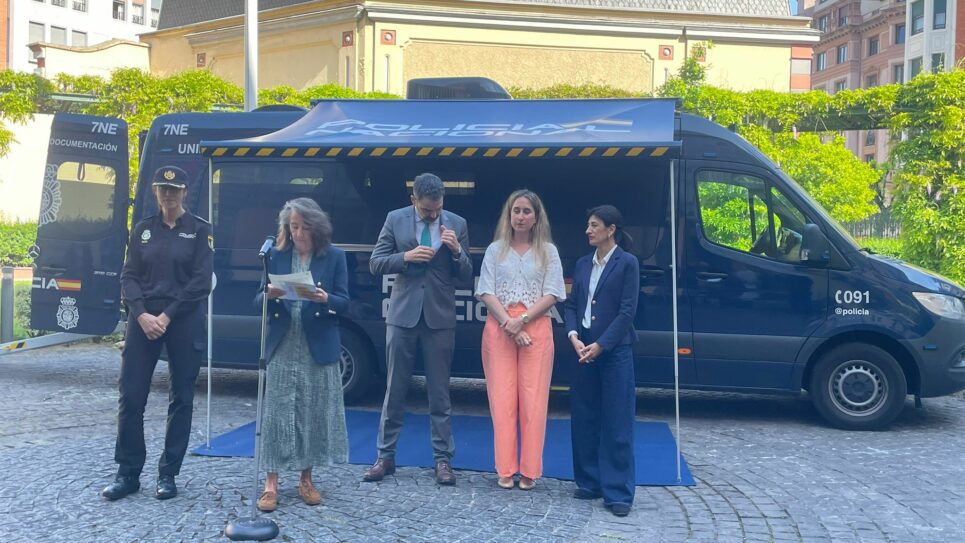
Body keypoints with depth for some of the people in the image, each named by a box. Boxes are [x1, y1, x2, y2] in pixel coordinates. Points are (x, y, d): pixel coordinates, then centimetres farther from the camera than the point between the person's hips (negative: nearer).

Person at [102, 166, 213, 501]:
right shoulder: (143, 229, 11)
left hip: (184, 320, -2)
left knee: (181, 398, 2)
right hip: (143, 318, 3)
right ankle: (128, 473, 12)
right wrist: (142, 315, -11)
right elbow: (129, 277, 6)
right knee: (131, 395, 0)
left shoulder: (199, 230, 2)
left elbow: (201, 282, -6)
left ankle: (167, 474, 13)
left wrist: (168, 316, -13)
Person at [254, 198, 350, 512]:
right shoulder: (277, 257, 7)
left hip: (318, 348, 0)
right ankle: (271, 484, 6)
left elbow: (344, 302, -1)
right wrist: (269, 295, -17)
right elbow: (259, 302, 5)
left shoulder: (334, 257, 3)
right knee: (278, 414, 0)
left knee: (315, 414, 5)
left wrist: (326, 299, -22)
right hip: (283, 348, 1)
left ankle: (306, 480, 20)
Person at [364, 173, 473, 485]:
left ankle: (443, 459, 13)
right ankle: (386, 456, 17)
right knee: (395, 389, 7)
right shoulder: (395, 219, 2)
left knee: (439, 392, 5)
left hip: (440, 316, 0)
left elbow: (466, 278, 3)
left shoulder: (457, 224, 2)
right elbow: (375, 263, 1)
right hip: (403, 313, 0)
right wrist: (406, 256, -15)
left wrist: (456, 251, -16)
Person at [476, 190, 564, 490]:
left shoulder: (548, 251, 7)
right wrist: (509, 324, -12)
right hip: (499, 328, 1)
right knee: (502, 399, 0)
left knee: (533, 400, -1)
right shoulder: (495, 250, 9)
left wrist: (522, 320, -13)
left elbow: (551, 295, 0)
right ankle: (505, 469, 7)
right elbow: (487, 292, 2)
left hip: (536, 328, -1)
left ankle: (529, 470, 7)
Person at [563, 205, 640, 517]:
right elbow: (572, 304, 9)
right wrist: (574, 337, -8)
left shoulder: (627, 263, -5)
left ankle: (618, 493, 4)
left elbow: (627, 311, -9)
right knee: (584, 419, 9)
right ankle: (589, 483, 20)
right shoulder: (583, 264, 12)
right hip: (583, 350, 6)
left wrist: (600, 345, -14)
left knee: (616, 423, -2)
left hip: (614, 351, -5)